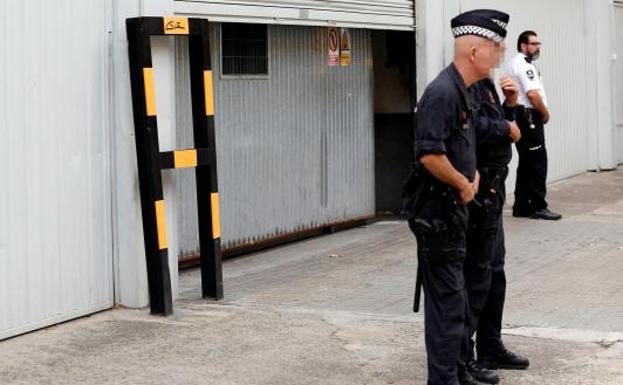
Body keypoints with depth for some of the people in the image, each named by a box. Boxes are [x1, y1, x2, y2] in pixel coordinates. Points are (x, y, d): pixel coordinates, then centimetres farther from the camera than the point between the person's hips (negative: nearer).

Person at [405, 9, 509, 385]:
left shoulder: (465, 92, 13)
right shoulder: (442, 92, -19)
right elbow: (430, 154, -28)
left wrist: (472, 175, 10)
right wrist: (464, 184, -15)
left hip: (455, 210, 10)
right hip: (438, 211, -10)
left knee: (457, 298, 18)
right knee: (447, 301, -5)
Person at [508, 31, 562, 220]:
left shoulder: (516, 64, 19)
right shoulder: (524, 65, -14)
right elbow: (532, 94, -22)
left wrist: (541, 112, 13)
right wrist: (545, 113, -8)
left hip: (521, 117, 11)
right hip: (529, 117, -11)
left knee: (526, 163, 13)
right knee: (538, 162, -8)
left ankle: (521, 206, 16)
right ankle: (537, 207, -7)